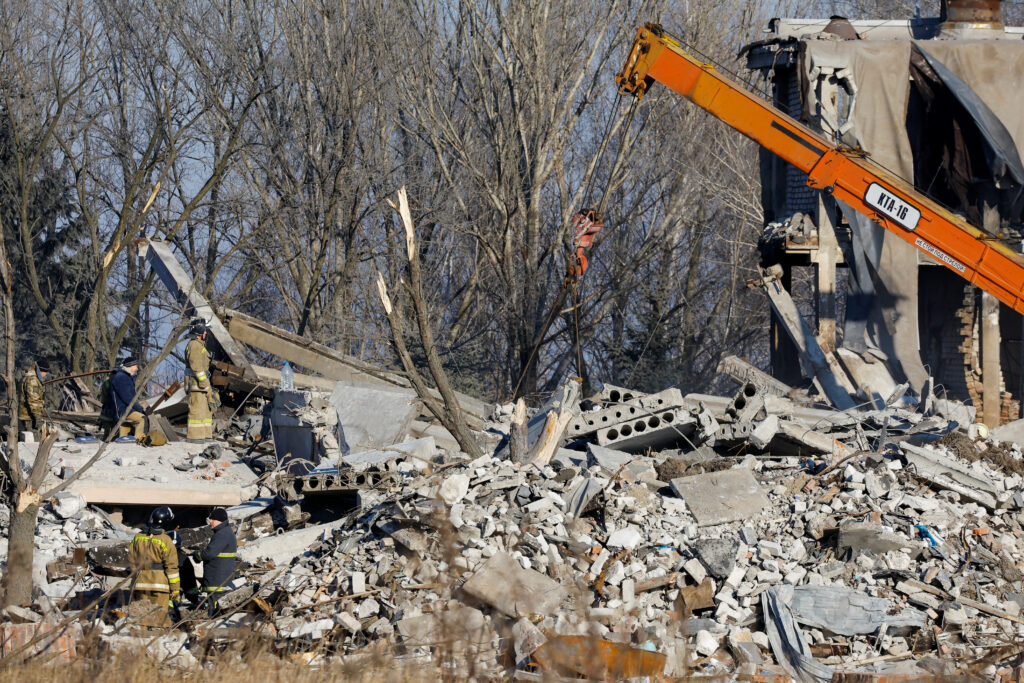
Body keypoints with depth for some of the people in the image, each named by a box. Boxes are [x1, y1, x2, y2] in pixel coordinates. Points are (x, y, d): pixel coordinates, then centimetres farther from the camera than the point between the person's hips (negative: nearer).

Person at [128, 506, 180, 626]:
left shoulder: (138, 537, 6)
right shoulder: (165, 540, -10)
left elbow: (132, 560, 13)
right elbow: (171, 567, -9)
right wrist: (175, 589, -5)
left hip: (141, 583, 5)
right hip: (160, 583, -5)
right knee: (160, 617, -3)